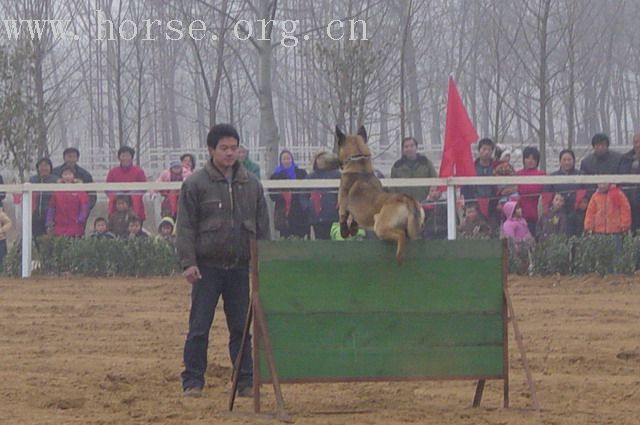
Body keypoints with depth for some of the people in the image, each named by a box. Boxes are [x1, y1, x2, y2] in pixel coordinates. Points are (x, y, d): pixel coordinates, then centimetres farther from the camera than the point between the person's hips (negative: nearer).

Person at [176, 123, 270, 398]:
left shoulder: (251, 184, 8)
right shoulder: (196, 184, -3)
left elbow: (263, 226, 12)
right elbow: (185, 226, -4)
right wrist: (188, 262, -12)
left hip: (241, 267, 3)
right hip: (207, 267, -3)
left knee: (241, 328, 8)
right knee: (199, 328, -1)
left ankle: (246, 381, 12)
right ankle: (193, 381, 3)